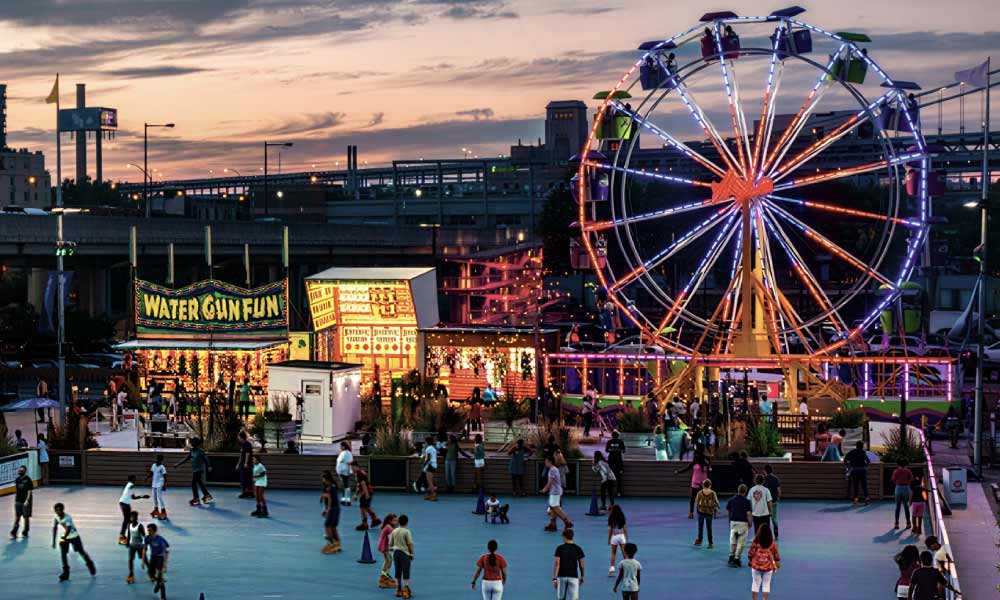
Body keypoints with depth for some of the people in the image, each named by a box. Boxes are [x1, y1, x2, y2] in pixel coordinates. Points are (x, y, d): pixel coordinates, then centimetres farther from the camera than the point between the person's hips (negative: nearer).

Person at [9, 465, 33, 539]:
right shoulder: (17, 480, 7)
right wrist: (15, 501, 13)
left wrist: (27, 500, -18)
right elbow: (16, 491, 15)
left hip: (25, 502, -5)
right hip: (18, 502, 5)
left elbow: (29, 491, -11)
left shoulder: (28, 480, -10)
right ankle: (13, 534, -5)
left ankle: (25, 533, 18)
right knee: (17, 517, -1)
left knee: (26, 517, 6)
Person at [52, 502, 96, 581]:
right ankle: (65, 573, -4)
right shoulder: (56, 518, -11)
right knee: (62, 553, -9)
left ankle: (90, 565, 31)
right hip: (64, 537, 4)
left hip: (74, 535, -4)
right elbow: (54, 529, -6)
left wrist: (64, 537, -55)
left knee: (81, 551, 7)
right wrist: (54, 541, -9)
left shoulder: (67, 517, -28)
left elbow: (68, 528, -40)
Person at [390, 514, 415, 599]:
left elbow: (390, 544, 10)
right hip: (404, 553, -5)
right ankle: (406, 590, -9)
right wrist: (411, 553, -2)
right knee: (406, 572, -3)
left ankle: (398, 590, 16)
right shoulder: (407, 531, -12)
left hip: (396, 552, 5)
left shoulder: (394, 531, 4)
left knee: (398, 572, 12)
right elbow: (410, 544, -12)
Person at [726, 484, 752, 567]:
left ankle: (731, 556, 20)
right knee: (741, 542, 5)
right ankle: (737, 559, 5)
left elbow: (727, 510, 10)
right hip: (743, 523, -4)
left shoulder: (731, 500, 1)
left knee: (732, 540, 16)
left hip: (733, 522, 4)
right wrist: (750, 523, 0)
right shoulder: (746, 501, -12)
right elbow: (748, 513, -13)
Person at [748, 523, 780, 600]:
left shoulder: (755, 542, -10)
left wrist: (749, 561, 14)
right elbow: (776, 554, 0)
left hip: (756, 566, 0)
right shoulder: (772, 543, -8)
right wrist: (777, 564, 14)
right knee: (766, 584, 10)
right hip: (768, 567, 0)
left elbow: (750, 553, -3)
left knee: (755, 583, 12)